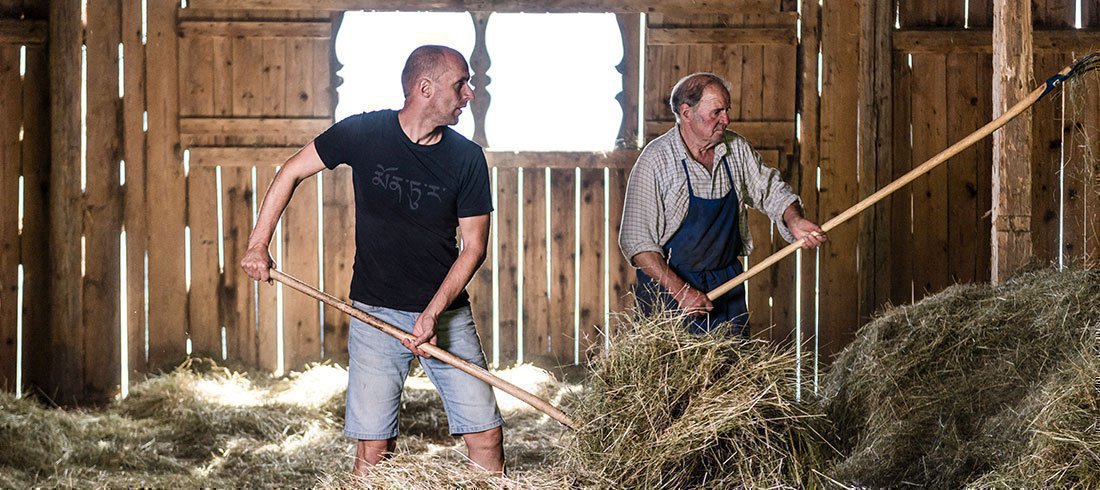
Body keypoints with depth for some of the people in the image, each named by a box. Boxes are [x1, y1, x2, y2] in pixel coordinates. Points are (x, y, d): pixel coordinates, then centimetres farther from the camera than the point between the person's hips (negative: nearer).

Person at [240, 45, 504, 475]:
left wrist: (433, 313, -14)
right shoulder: (363, 133, -5)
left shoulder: (467, 158, -3)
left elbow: (474, 245, -2)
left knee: (486, 436, -3)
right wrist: (258, 245, 4)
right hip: (376, 313, -1)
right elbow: (292, 172, 7)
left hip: (447, 314, 1)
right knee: (373, 447, -2)